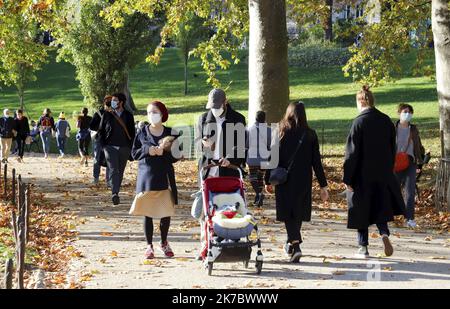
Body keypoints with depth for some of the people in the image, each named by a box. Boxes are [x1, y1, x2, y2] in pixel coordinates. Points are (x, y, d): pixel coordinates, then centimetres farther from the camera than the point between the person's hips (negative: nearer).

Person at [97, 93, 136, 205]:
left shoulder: (128, 116, 7)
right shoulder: (107, 115, 6)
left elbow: (132, 133, 11)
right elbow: (100, 131, 9)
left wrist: (130, 147, 3)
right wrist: (103, 145, -1)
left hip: (124, 148, 2)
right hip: (110, 146, -2)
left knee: (120, 171, 8)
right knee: (113, 170, -16)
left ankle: (116, 192, 19)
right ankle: (115, 194, -26)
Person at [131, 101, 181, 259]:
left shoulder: (170, 133, 3)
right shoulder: (142, 133, 4)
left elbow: (177, 155, 3)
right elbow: (134, 153, 6)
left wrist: (164, 152, -15)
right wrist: (147, 150, -12)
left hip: (165, 176, 0)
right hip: (146, 176, 0)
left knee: (166, 212, 4)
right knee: (148, 212, 2)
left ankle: (164, 242, 24)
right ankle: (149, 245, 11)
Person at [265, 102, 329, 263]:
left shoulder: (281, 133, -5)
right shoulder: (310, 135, -2)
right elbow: (316, 162, -2)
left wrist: (268, 180, 5)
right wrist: (323, 185, 2)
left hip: (284, 180, -2)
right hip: (304, 181, 2)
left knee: (288, 213, 2)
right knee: (299, 211, 18)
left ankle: (295, 245, -16)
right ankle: (292, 242, 31)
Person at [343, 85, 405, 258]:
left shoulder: (359, 122, -13)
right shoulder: (386, 121, 2)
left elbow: (352, 152, -14)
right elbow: (392, 149, 9)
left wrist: (347, 178, -9)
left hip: (362, 175, -4)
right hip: (383, 174, 4)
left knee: (361, 210, 8)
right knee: (380, 209, 16)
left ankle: (363, 247, 10)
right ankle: (384, 233, -10)